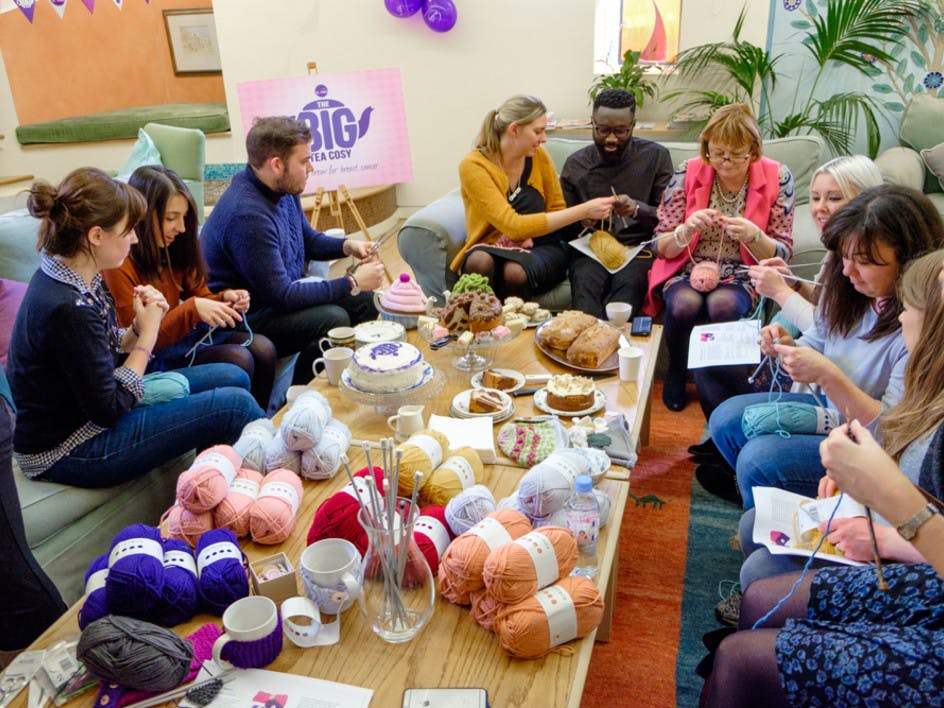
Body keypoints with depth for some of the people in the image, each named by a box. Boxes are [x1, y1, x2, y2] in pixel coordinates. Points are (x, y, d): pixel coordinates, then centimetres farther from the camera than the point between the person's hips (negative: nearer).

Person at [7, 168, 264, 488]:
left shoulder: (76, 279, 0)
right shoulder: (68, 308, -29)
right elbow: (108, 409, -23)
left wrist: (138, 328, -10)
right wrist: (148, 333, -15)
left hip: (90, 406, 10)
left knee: (233, 376, 8)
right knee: (235, 404, -18)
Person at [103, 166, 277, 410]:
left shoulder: (173, 251, 4)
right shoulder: (119, 265, -19)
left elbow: (199, 296, 12)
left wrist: (224, 299, -12)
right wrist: (193, 309, -30)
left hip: (185, 335, 8)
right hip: (151, 358, -7)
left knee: (262, 348, -13)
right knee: (238, 359, -25)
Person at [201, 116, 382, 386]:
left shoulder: (282, 188, 0)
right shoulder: (248, 215, -30)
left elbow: (308, 239, 18)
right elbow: (281, 296, -29)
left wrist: (347, 246, -2)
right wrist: (352, 283, -23)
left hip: (284, 290, 10)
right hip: (246, 318, -10)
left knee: (365, 301, 1)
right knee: (333, 319, -28)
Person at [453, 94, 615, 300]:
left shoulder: (539, 156, -1)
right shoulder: (473, 166, -15)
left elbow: (557, 211, 9)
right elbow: (513, 226, -23)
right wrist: (583, 211, -25)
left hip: (539, 247, 2)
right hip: (491, 248, -2)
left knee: (515, 272, -32)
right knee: (479, 263, -36)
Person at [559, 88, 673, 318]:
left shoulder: (656, 156, 7)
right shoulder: (576, 163, 12)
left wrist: (637, 209, -19)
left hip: (639, 249, -1)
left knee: (629, 283, -34)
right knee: (585, 284, -33)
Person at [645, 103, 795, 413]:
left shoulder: (777, 178, -4)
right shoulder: (687, 173, -4)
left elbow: (782, 254, -2)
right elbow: (663, 248, -1)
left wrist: (753, 236, -23)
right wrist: (687, 230, -23)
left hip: (742, 275, 0)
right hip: (687, 269, 1)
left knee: (723, 305, -33)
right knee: (685, 303, -32)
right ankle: (676, 373, -1)